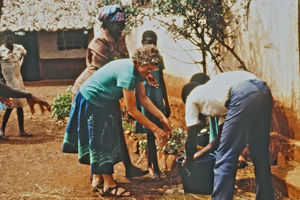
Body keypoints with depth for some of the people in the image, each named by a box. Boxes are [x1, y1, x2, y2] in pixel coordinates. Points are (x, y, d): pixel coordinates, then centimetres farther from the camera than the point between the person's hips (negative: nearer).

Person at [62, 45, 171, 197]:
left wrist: (162, 117, -8)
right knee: (100, 140, -6)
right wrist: (154, 129, -27)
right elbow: (132, 110, -31)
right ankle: (108, 184, -2)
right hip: (91, 100, -10)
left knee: (108, 138, 14)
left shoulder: (138, 70, -7)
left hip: (107, 101, 10)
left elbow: (143, 98, 0)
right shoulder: (127, 73, -35)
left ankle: (97, 176, 27)